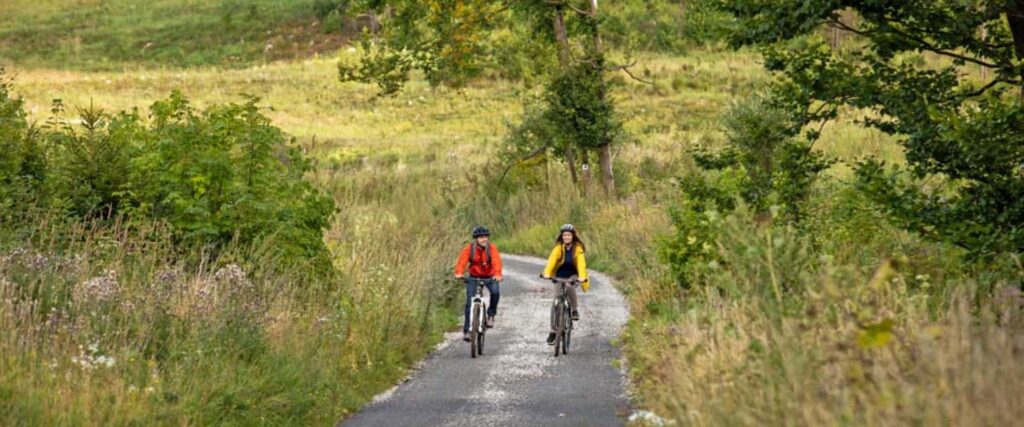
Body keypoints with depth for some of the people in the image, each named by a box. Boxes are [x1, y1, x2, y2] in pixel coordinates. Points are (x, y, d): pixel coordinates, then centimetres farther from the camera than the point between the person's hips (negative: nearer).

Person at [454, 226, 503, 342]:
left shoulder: (492, 248, -17)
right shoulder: (469, 248, -15)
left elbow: (496, 261, -32)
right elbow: (462, 261, -28)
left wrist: (497, 274, -51)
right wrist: (459, 273, -48)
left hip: (489, 277, 0)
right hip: (474, 277, 0)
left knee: (495, 292, -29)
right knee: (470, 302, -10)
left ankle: (491, 315, -3)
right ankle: (466, 330, -1)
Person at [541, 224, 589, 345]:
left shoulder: (578, 248, -15)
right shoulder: (558, 248, -13)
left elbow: (581, 263, -27)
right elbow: (552, 260, -27)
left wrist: (582, 277, -45)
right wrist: (546, 273, -44)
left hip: (573, 275, -1)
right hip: (560, 275, 1)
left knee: (569, 285, -37)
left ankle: (574, 310, -16)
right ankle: (553, 331, 2)